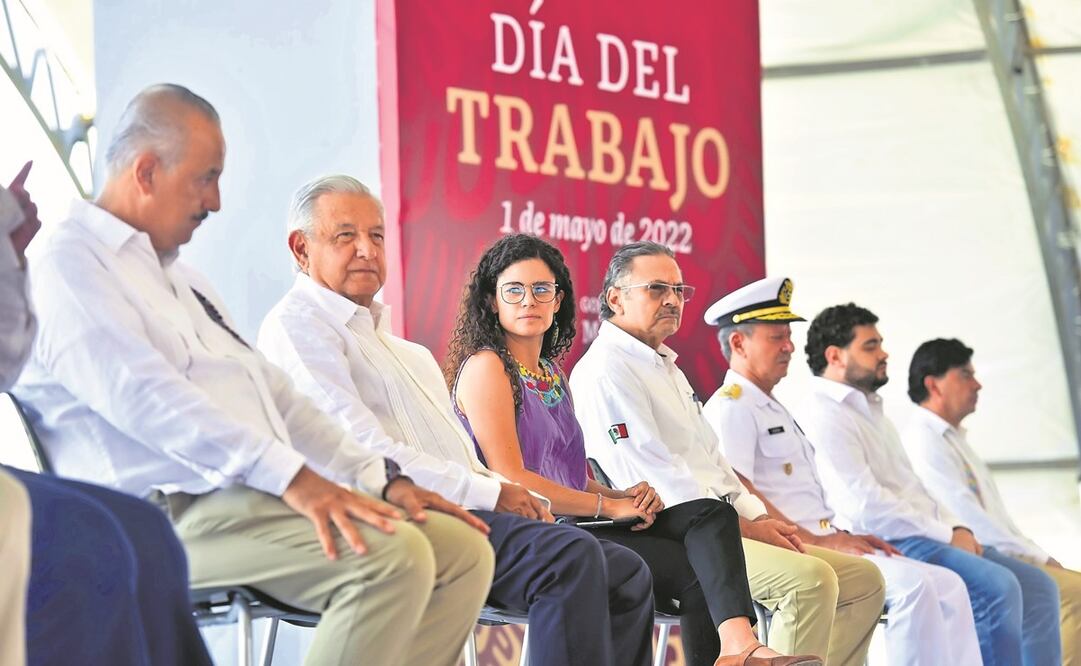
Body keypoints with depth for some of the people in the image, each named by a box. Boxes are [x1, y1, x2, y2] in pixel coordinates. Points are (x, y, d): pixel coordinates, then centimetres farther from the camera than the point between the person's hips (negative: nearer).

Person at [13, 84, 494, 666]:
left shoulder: (179, 279, 28)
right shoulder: (67, 266, -4)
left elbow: (273, 393, 26)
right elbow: (141, 395, -19)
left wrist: (381, 479, 12)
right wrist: (290, 476, -27)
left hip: (251, 490, 10)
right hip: (172, 509, -10)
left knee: (463, 550, -4)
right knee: (392, 556, -29)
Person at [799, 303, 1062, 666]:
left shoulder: (871, 410, 23)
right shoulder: (824, 416, -10)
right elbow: (867, 507, -19)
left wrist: (957, 527, 5)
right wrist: (947, 535, -12)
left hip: (925, 535, 10)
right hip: (888, 545, -10)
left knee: (1037, 585, 1)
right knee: (997, 587, -28)